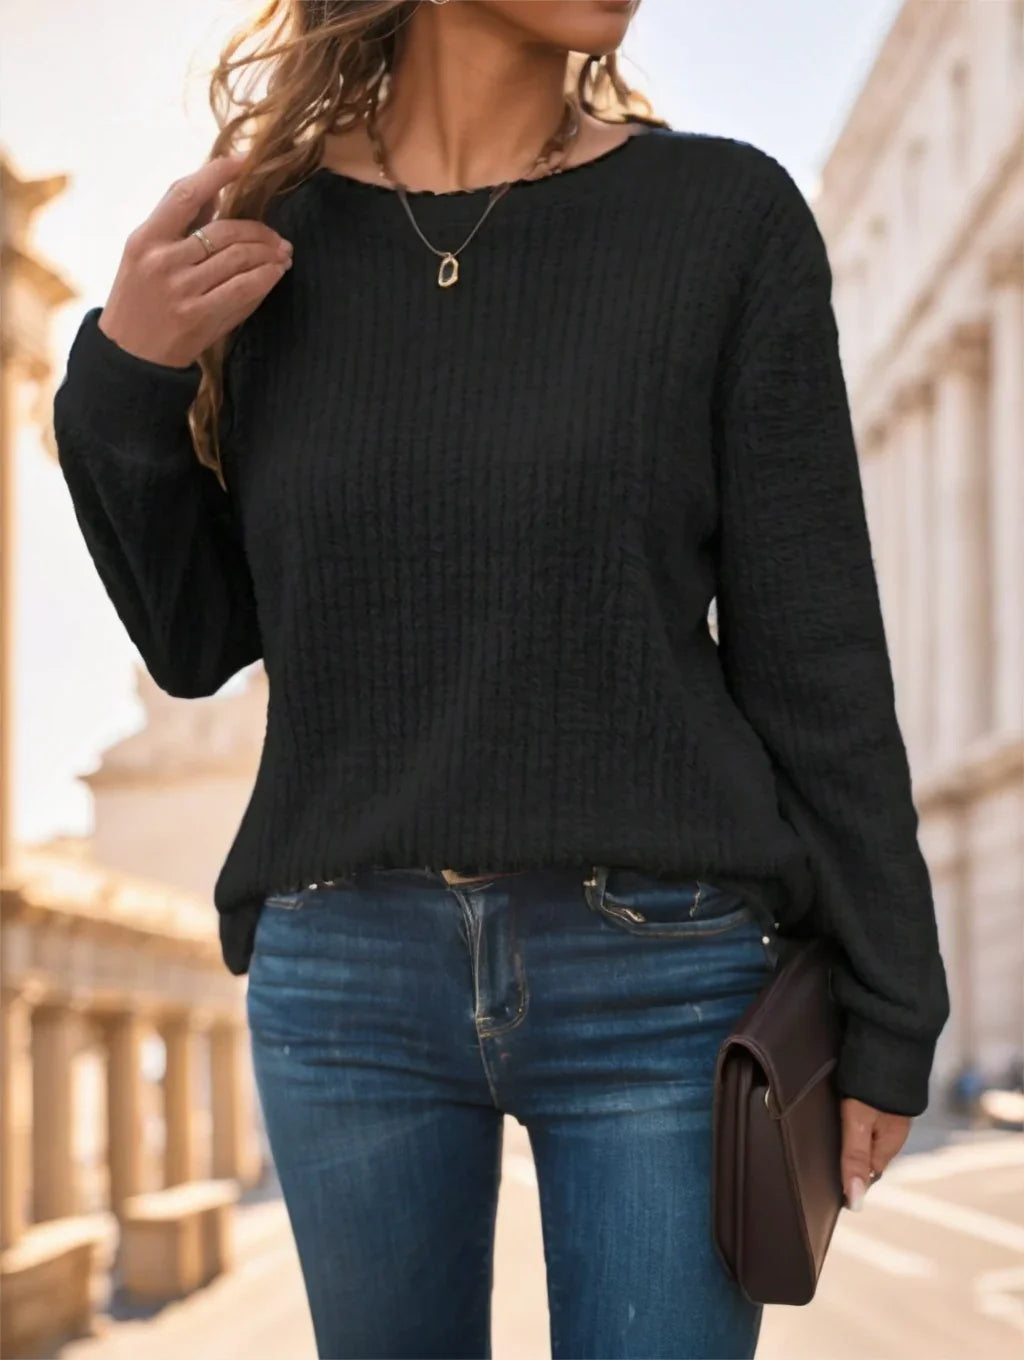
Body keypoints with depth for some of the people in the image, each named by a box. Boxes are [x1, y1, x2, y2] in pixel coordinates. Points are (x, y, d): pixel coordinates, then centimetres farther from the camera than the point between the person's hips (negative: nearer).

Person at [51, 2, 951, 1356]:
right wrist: (126, 381, -6)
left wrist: (885, 1014, 0)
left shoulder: (731, 216, -3)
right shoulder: (256, 230, 3)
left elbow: (812, 650, -2)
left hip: (662, 983, -2)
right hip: (344, 976, 2)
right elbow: (201, 645, 9)